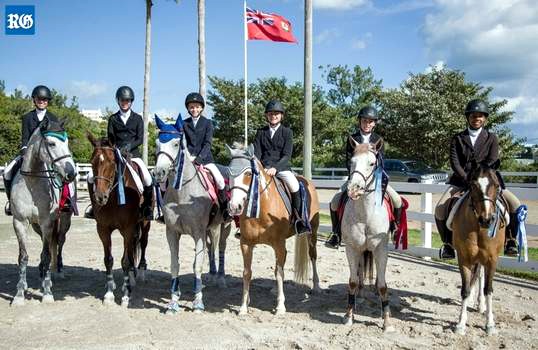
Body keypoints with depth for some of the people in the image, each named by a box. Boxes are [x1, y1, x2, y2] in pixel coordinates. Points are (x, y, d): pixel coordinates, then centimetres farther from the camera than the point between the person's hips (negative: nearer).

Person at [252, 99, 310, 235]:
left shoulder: (287, 132, 6)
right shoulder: (261, 132, 14)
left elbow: (287, 155, -5)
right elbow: (256, 153, 7)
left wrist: (275, 167, -21)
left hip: (281, 167, -2)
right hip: (263, 167, 2)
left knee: (295, 186, -28)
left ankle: (299, 219, -10)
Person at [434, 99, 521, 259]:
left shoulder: (491, 138, 8)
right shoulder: (458, 139, 7)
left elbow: (492, 162, -5)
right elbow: (454, 162, -4)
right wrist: (467, 179, -20)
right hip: (461, 181, 0)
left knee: (516, 205, -17)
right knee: (440, 208, -21)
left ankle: (510, 239, 4)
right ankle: (448, 243, -1)